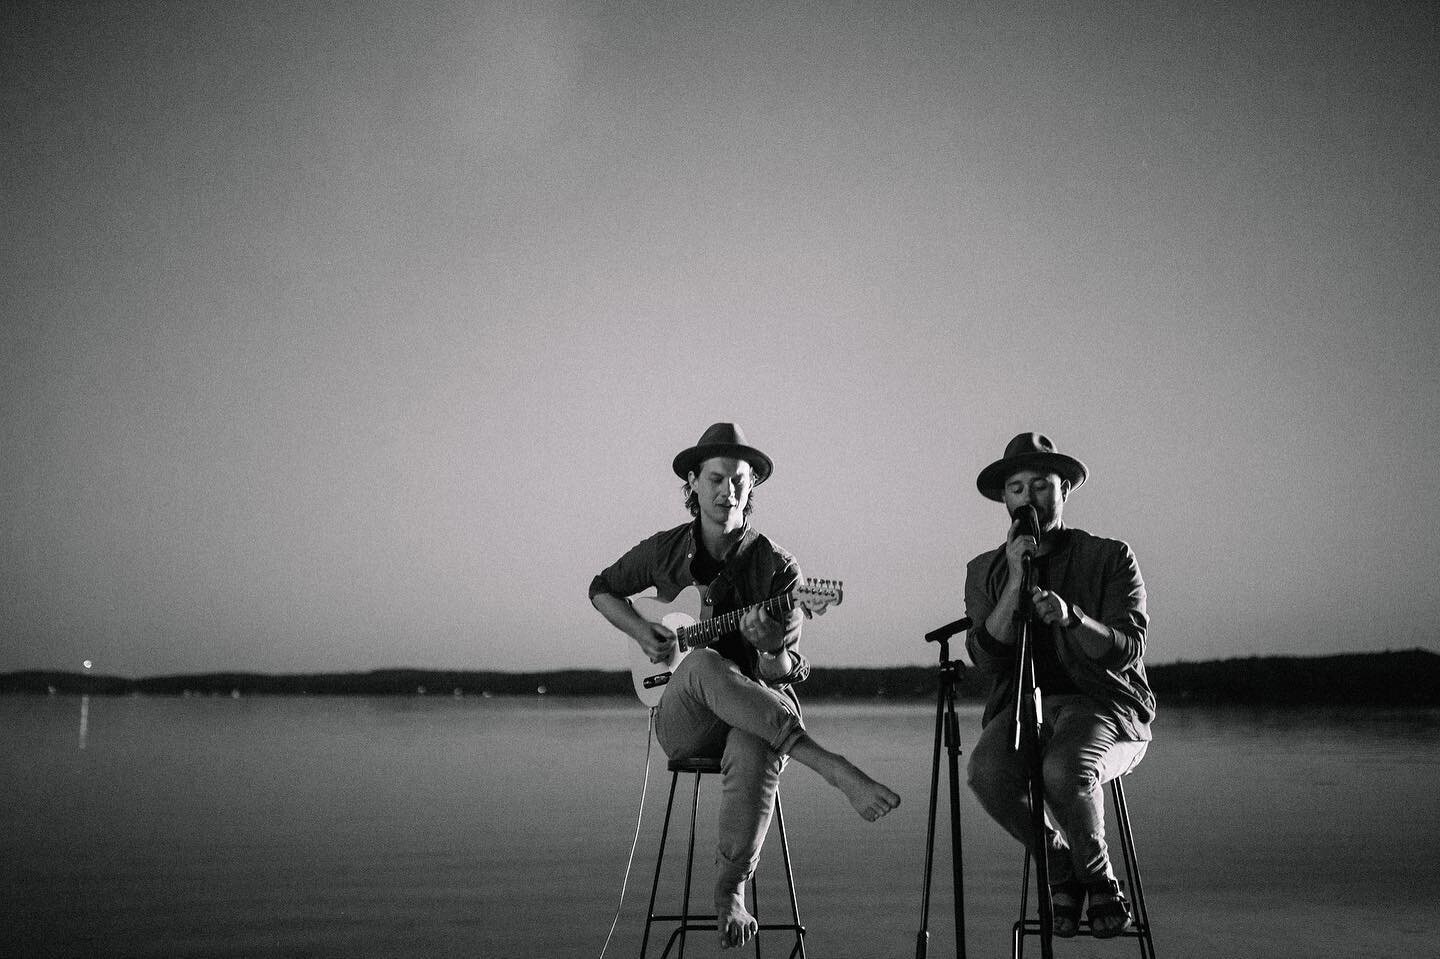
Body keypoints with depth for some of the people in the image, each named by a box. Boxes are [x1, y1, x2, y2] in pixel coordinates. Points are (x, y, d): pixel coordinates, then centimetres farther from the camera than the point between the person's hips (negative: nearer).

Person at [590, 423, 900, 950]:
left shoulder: (776, 565, 0)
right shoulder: (664, 551, 7)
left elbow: (784, 663, -6)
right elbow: (602, 589, 23)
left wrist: (770, 641, -31)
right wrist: (641, 631, 5)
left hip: (762, 701, -1)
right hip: (683, 722, 1)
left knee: (755, 749, -40)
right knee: (703, 663, -37)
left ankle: (730, 890, -25)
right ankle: (835, 768, -46)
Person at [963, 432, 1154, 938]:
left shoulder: (1110, 558, 4)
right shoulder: (984, 570, 12)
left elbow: (1126, 651, -8)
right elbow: (986, 657, -2)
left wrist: (1071, 617, -27)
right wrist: (1015, 579, -11)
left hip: (1102, 704, -2)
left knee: (1065, 771, -37)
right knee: (987, 771, -32)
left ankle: (1097, 875, -5)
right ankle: (1061, 867, -5)